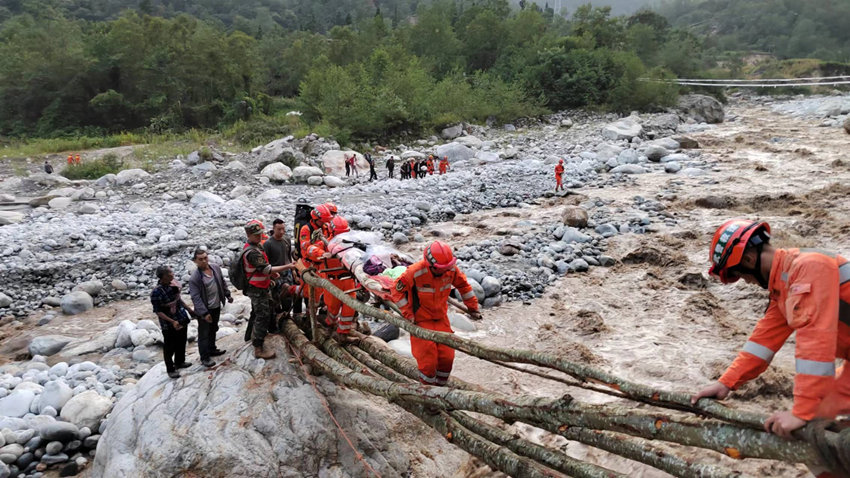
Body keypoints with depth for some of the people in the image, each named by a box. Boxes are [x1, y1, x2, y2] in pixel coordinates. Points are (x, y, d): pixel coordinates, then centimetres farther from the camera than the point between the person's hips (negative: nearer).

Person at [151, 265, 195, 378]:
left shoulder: (173, 284, -5)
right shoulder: (156, 292, -25)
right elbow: (158, 311, -19)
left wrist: (189, 310, 16)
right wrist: (172, 322, -26)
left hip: (182, 319, 7)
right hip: (169, 325, -7)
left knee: (181, 343, 23)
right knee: (170, 347, 10)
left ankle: (179, 362, 45)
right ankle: (170, 369, 28)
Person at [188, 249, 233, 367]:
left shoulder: (216, 268, -2)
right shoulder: (194, 278, -21)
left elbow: (223, 283, 15)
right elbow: (196, 297, -20)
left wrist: (228, 295, 16)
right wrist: (204, 313, -22)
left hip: (216, 307, 7)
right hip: (205, 310, -6)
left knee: (213, 330, 23)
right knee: (204, 333, 5)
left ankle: (212, 349, 41)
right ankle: (205, 357, 16)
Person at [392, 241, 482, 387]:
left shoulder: (451, 269, -12)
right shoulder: (415, 272, -26)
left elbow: (464, 285, 8)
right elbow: (397, 290, -12)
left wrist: (473, 308, 10)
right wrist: (408, 314, -13)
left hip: (441, 319, 4)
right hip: (421, 320, -4)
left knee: (447, 357, 4)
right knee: (428, 360, -7)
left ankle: (440, 386, 28)